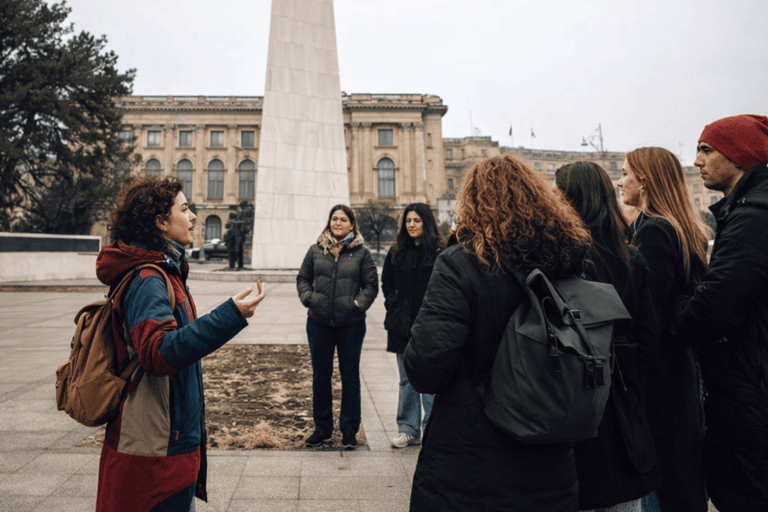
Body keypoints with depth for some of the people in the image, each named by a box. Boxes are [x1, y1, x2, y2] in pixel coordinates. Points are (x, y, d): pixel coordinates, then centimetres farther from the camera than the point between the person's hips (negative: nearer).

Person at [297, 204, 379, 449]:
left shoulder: (361, 253, 0)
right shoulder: (316, 250, 6)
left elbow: (371, 284, 1)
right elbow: (303, 278, 11)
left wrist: (359, 303, -13)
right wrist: (308, 297, -6)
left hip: (351, 324, -2)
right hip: (319, 323, 2)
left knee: (350, 376, 8)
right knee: (320, 376, 12)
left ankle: (349, 430, 22)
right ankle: (322, 428, 29)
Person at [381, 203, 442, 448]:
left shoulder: (438, 253, -5)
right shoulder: (396, 252, 8)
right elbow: (386, 282, 16)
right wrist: (393, 305, 3)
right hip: (402, 325, 4)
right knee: (407, 379, 12)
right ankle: (408, 430, 23)